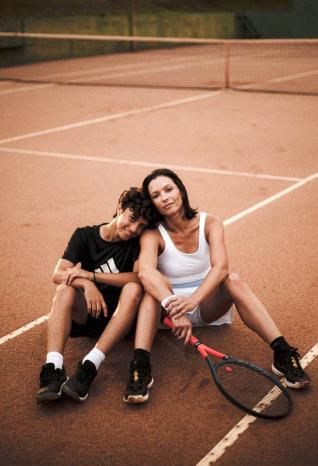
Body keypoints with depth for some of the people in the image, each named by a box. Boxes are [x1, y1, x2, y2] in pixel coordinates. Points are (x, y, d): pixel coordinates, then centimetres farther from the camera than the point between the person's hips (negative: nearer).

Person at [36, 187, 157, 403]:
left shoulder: (137, 243, -1)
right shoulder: (85, 236, 1)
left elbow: (139, 277, -19)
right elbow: (58, 274, -9)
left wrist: (91, 275, -21)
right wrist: (86, 284, -30)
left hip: (120, 316, -1)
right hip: (86, 313, 1)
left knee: (133, 289, -31)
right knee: (65, 289, -28)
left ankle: (90, 366, -42)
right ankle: (53, 368, -45)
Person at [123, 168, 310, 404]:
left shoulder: (210, 224, -9)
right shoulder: (153, 234, -14)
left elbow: (220, 266, -28)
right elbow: (146, 271, -36)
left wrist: (193, 299, -46)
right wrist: (174, 308, -52)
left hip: (208, 307, 1)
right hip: (169, 311, -1)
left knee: (233, 279, -29)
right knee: (156, 285, -33)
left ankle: (283, 355, -33)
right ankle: (141, 367, -43)